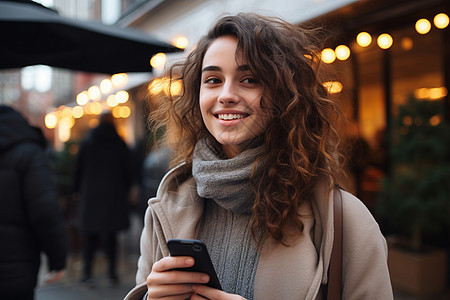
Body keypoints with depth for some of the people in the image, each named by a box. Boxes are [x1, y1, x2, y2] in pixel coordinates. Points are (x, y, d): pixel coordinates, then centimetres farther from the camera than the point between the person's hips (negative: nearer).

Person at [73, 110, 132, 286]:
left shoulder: (87, 143, 1)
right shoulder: (120, 145, 0)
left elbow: (78, 169, 4)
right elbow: (127, 171, 4)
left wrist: (76, 191, 13)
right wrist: (125, 192, 15)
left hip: (90, 194, 0)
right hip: (113, 195, 0)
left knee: (89, 235, 7)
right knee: (110, 235, 7)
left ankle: (87, 273, 7)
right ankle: (112, 272, 7)